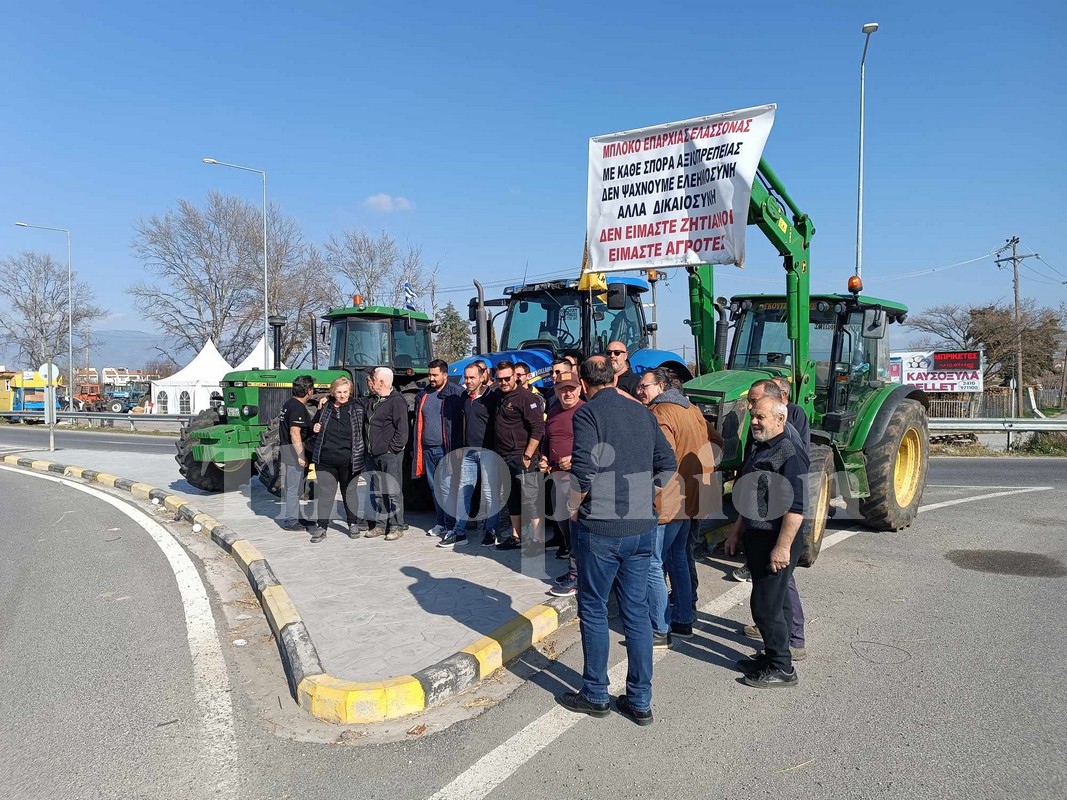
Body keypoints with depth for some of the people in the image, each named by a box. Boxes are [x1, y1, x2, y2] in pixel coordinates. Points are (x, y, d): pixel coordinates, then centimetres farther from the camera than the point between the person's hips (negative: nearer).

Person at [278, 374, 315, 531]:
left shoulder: (289, 403, 13)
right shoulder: (298, 408, -18)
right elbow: (295, 433, -24)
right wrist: (301, 456, -23)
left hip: (286, 449, 10)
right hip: (293, 452, -10)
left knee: (294, 487, 17)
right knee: (293, 487, -3)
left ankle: (294, 517, 26)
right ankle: (290, 521, 3)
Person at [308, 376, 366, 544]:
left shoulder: (357, 409, -3)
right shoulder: (324, 409, 4)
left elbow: (364, 432, 0)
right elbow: (315, 426, 20)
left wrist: (363, 456, -7)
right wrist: (315, 429, -3)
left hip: (348, 461, -2)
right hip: (325, 460, 2)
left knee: (349, 493, 13)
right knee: (325, 493, 4)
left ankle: (353, 524, 26)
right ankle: (322, 527, 12)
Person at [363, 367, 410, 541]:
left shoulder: (397, 401, -11)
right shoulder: (371, 400, 14)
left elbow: (402, 429, -15)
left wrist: (393, 447, -15)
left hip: (391, 455, -8)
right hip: (375, 454, 8)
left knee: (393, 492, -3)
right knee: (377, 492, 13)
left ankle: (396, 526, 6)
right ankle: (379, 525, 23)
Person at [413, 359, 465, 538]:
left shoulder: (456, 394, -7)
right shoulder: (423, 395, 14)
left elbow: (461, 422, -9)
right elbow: (418, 422, 20)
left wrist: (456, 448, -13)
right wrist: (416, 447, 15)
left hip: (445, 449, -7)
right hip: (427, 449, 7)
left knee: (446, 489, -7)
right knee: (434, 488, 13)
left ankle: (451, 526, 0)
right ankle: (441, 523, 23)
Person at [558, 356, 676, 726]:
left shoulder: (588, 413, -10)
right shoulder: (644, 413, 8)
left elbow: (583, 471, -20)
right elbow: (668, 465, 9)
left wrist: (572, 510, -5)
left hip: (599, 528, -5)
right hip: (642, 526, 6)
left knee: (593, 610, 10)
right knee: (636, 612, 12)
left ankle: (595, 695, 22)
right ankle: (640, 701, 21)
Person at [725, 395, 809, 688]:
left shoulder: (790, 451, -18)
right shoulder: (759, 449, 13)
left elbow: (796, 505, -24)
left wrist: (783, 547, -25)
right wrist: (736, 531, 22)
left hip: (777, 541, -9)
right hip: (756, 537, 9)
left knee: (767, 604, -3)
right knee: (773, 601, 17)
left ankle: (782, 668, 10)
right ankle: (772, 656, 29)